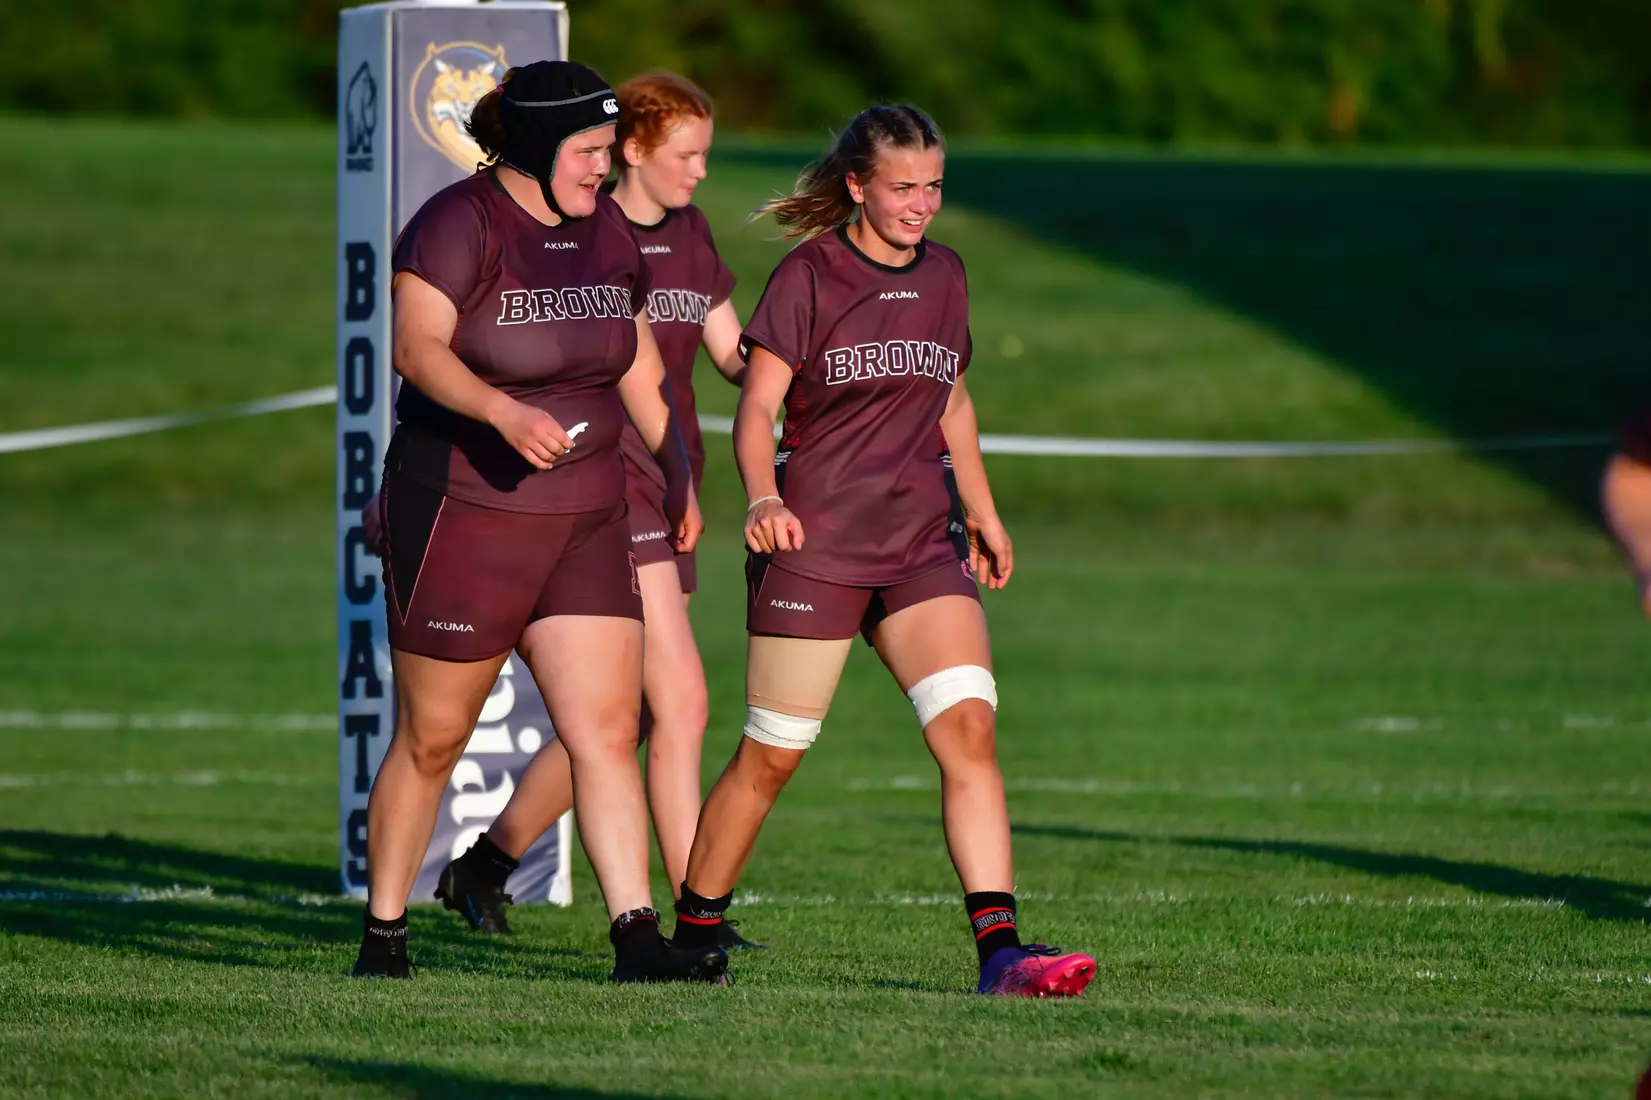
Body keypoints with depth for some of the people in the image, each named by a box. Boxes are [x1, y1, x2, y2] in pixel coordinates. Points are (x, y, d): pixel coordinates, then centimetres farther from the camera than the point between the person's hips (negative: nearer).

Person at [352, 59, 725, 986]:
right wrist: (504, 412, -39)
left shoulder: (605, 231, 10)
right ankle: (384, 935, 18)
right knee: (433, 740, 4)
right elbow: (416, 345, -24)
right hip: (463, 518, -6)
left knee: (609, 730, -5)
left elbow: (638, 362, 23)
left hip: (586, 522, 6)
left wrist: (679, 473, 28)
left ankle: (638, 939, -8)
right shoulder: (460, 224, -12)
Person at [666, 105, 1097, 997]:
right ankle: (692, 938, 18)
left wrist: (983, 513, 28)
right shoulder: (809, 276, -4)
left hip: (920, 546, 4)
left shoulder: (943, 276, 13)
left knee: (971, 725, -15)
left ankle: (999, 949, -22)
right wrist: (763, 497, -27)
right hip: (813, 546, -4)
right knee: (771, 755, 1)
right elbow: (757, 406, -9)